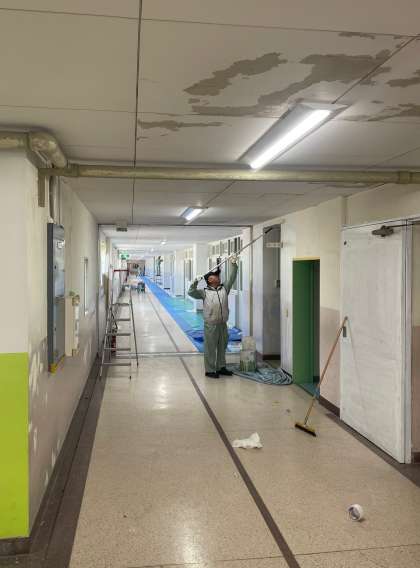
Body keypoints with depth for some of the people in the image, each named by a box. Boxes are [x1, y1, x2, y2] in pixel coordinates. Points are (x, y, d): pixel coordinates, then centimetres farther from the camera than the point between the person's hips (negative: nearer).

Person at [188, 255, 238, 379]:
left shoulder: (224, 288, 10)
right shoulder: (205, 292, -1)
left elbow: (232, 278, 6)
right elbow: (191, 293, -7)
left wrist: (234, 264, -3)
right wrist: (195, 283, -23)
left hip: (223, 324, 5)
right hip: (211, 325, -5)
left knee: (222, 347, 14)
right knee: (210, 348, 2)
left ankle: (221, 367, 28)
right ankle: (210, 370, 11)